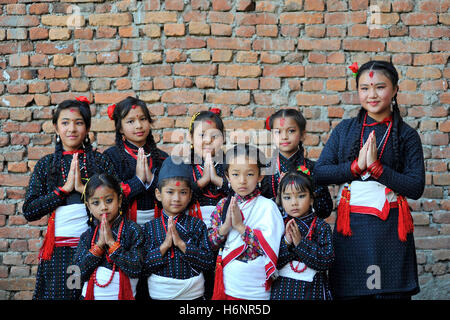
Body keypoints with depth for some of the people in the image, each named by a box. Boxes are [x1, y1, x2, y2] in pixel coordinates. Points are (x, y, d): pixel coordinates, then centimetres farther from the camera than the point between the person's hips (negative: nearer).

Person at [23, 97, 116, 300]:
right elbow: (29, 212, 0)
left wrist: (84, 187, -16)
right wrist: (64, 188, -10)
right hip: (58, 250, 1)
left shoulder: (101, 161, 4)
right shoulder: (46, 165, 7)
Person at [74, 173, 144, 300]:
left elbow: (136, 270, -17)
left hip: (122, 295, -2)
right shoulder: (87, 236, 0)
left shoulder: (132, 230, -9)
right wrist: (99, 245, -16)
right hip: (91, 295, 2)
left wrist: (112, 242, -20)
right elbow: (80, 274, -9)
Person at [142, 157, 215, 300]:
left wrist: (181, 243, -18)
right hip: (159, 295, 0)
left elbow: (209, 263, -9)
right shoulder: (149, 227, -2)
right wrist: (164, 245, -17)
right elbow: (143, 268, -7)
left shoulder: (197, 224, -2)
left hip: (193, 294, 0)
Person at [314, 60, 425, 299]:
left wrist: (376, 167, -15)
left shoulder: (406, 135, 1)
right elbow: (319, 173, 1)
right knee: (348, 293, 7)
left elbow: (416, 188, -6)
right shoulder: (344, 129, 8)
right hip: (350, 227, 2)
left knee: (391, 292, 3)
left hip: (390, 228, -2)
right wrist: (357, 166, -12)